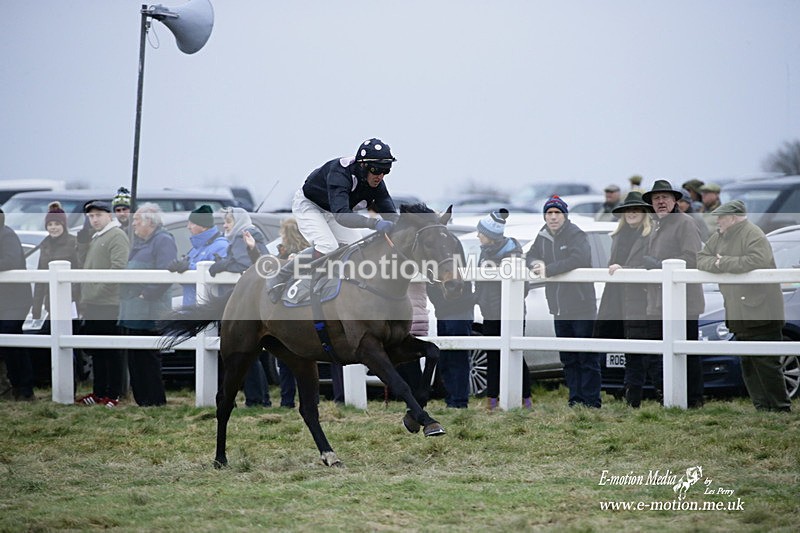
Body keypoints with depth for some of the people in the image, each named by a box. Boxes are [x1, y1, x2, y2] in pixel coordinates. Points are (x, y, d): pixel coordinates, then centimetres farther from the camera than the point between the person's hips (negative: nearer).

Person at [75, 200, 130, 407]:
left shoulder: (117, 236, -10)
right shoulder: (93, 237, 19)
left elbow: (119, 268, -19)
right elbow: (83, 262, 19)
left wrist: (97, 292, -18)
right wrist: (82, 240, 5)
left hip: (109, 304, -9)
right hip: (92, 305, 9)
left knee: (112, 351, -5)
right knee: (96, 351, 14)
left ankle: (113, 394, -2)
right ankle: (98, 392, 20)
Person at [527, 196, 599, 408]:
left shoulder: (576, 235, -11)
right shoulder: (543, 237, 12)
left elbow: (579, 259, -26)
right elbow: (530, 256, 19)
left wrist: (548, 269, -25)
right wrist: (536, 264, -6)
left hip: (582, 305, -7)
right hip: (559, 308, 8)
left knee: (587, 357, -5)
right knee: (568, 358, 11)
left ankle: (591, 400, -4)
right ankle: (575, 399, 17)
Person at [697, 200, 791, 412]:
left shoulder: (753, 235, -12)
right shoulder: (719, 237, 14)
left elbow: (757, 261, -27)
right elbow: (701, 259, 13)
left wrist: (723, 262, -18)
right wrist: (715, 263, -11)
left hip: (760, 313, -9)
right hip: (737, 314, 9)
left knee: (765, 362, -8)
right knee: (747, 363, 9)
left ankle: (781, 407, -3)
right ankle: (762, 406, 14)